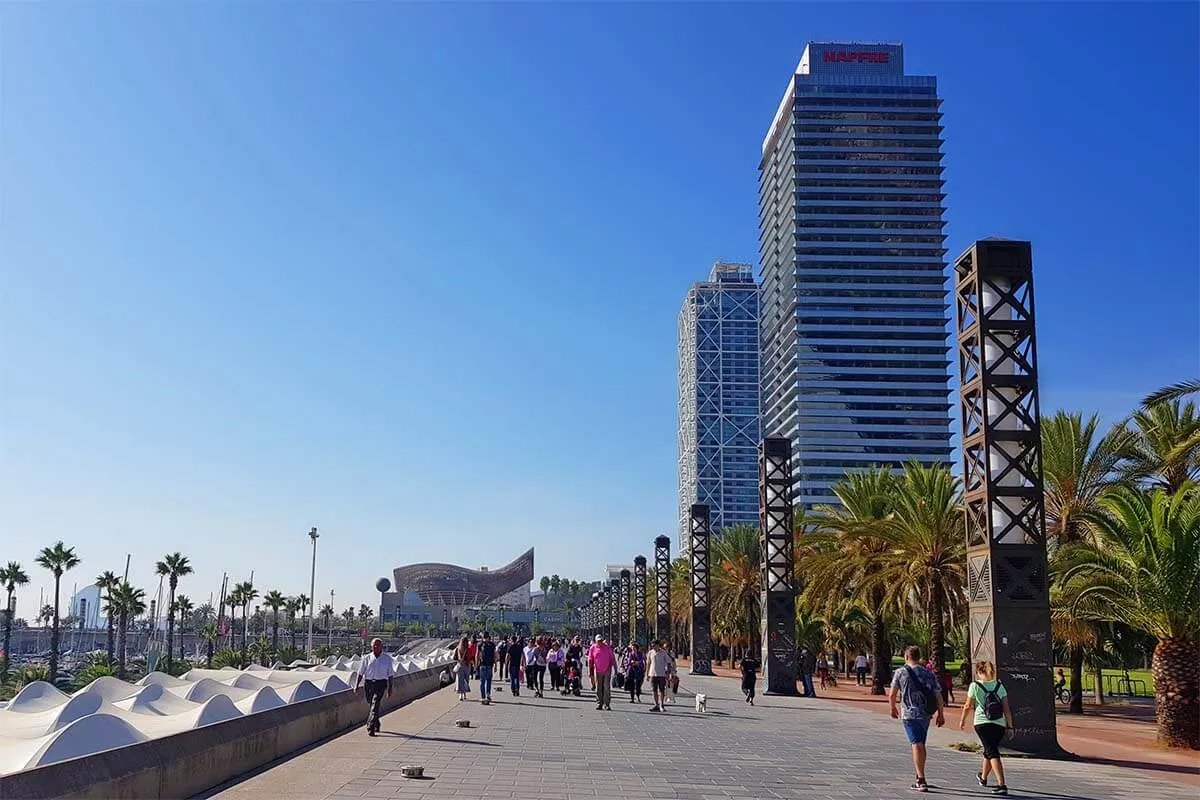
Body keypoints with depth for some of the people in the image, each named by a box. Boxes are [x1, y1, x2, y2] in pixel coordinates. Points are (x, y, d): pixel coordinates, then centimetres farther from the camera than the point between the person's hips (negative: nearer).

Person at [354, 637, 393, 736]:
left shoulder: (387, 659, 4)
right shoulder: (367, 658, 5)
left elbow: (390, 674, 8)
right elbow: (361, 673, 7)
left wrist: (390, 689, 6)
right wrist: (356, 685, -2)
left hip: (381, 683, -2)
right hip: (368, 683, 2)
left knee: (375, 704, -17)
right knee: (371, 705, 12)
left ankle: (371, 726, -20)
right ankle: (376, 724, 34)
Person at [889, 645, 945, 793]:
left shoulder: (901, 672, -4)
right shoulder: (929, 674, 6)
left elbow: (892, 694, -3)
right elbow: (938, 696, 4)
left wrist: (893, 708, 14)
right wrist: (940, 714, 13)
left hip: (909, 714, -4)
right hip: (925, 714, 4)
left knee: (917, 745, -7)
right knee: (921, 745, 17)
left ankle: (921, 780, -14)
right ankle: (920, 778, 28)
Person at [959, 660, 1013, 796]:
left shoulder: (975, 685, -2)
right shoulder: (999, 686, 8)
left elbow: (968, 706, 5)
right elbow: (1006, 708, 3)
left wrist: (962, 720, 20)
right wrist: (1010, 727, 7)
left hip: (982, 723, -4)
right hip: (999, 724, 4)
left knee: (992, 753, -8)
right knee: (989, 750, 22)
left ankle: (1002, 785, -23)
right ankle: (983, 777, 43)